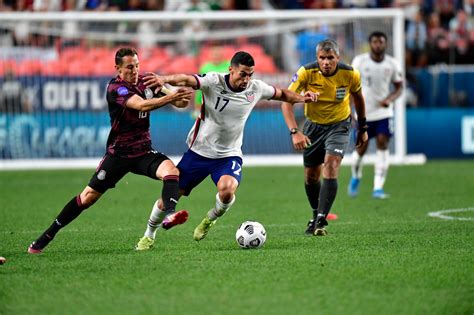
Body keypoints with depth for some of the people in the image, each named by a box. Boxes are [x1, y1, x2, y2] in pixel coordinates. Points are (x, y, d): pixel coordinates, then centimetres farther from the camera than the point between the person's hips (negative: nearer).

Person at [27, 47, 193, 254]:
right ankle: (46, 237, 9)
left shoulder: (145, 82, 4)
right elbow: (142, 105, -31)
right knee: (88, 196, -3)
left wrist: (180, 99, -19)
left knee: (171, 170, -26)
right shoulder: (115, 88, -15)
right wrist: (171, 97, -42)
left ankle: (168, 215, -44)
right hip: (118, 153, -4)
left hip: (143, 151, 4)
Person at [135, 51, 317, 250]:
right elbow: (187, 80, -35)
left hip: (229, 155, 1)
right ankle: (149, 235, 30)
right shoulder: (214, 82, -18)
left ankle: (210, 219, 5)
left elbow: (281, 94, 14)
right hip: (199, 151, -1)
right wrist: (164, 79, -53)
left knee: (227, 191, -30)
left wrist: (301, 98, -1)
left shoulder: (256, 88, -6)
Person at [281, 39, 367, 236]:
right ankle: (316, 215, 33)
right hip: (313, 125, 2)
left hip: (339, 125, -1)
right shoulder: (306, 72, -22)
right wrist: (294, 131, -36)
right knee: (311, 175, 7)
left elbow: (358, 97, 4)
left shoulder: (350, 74, -18)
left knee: (331, 166, -22)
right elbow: (286, 101, -24)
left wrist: (362, 128, 11)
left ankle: (321, 221, -23)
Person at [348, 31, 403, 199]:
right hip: (364, 112, -1)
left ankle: (378, 188, -13)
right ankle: (356, 177, 35)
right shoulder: (359, 61, -6)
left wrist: (390, 99, -13)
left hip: (384, 111, 1)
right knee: (361, 149, 3)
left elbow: (399, 87, 6)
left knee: (382, 144, -13)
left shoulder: (392, 64, -2)